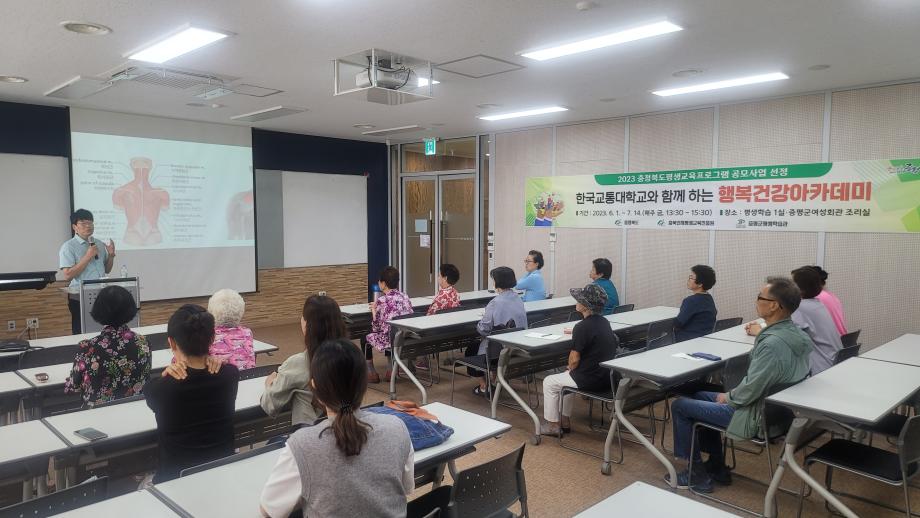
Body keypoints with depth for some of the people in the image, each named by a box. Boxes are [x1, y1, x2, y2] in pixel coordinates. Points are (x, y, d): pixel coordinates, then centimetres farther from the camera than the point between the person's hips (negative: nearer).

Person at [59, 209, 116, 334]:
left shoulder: (100, 244, 11)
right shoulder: (68, 247, -7)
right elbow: (67, 275, -15)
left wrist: (111, 255, 0)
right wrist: (87, 257, -18)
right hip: (80, 298, -5)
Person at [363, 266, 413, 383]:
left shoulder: (382, 301, -12)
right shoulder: (405, 297, 5)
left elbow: (376, 328, -8)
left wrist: (373, 310, 9)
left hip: (390, 341, -6)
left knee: (366, 339, 20)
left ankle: (371, 374, 24)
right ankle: (391, 369, 32)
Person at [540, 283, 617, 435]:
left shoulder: (582, 327, -22)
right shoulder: (604, 322, 4)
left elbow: (574, 359, -19)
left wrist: (571, 369, 3)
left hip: (590, 380, -8)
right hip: (607, 376, 8)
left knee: (549, 383, 10)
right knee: (566, 377, 30)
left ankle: (553, 425, 19)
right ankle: (564, 421, 34)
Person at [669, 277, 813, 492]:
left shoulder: (772, 344, -31)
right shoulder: (795, 333, -1)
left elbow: (750, 390, -27)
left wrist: (727, 398, -6)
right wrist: (731, 395, 10)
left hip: (754, 416, -9)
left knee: (680, 406, 2)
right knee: (701, 396, 24)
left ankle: (698, 474, 13)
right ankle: (716, 466, 28)